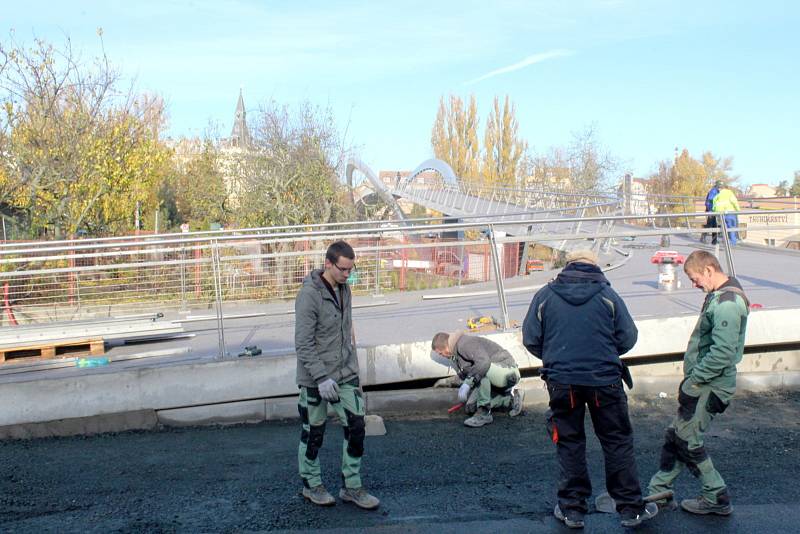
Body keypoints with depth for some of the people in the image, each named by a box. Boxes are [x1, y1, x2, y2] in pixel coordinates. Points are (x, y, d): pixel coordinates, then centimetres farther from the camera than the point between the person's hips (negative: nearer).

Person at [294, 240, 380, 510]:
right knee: (313, 432, 10)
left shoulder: (344, 288, 4)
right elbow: (303, 344, -21)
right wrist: (322, 378, -23)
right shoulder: (309, 295, -19)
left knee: (356, 426, 3)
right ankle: (311, 485, 30)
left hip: (346, 374, 6)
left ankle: (352, 487, 18)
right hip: (316, 378, -6)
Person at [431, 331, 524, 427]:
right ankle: (510, 398, 13)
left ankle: (484, 413, -24)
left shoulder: (465, 344, -20)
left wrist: (467, 383, -34)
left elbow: (484, 362, -36)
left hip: (508, 371, -10)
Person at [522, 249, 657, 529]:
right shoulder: (608, 295, -2)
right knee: (618, 443, 12)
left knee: (569, 443, 13)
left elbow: (530, 339, 0)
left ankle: (572, 509, 20)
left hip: (561, 382, 1)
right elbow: (628, 338, -1)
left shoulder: (545, 295, 0)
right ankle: (631, 508, 21)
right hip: (604, 380, 0)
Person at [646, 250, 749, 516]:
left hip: (710, 387, -10)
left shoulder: (727, 304, -21)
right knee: (675, 436, 14)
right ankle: (658, 491, 24)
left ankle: (717, 498, 15)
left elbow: (722, 353, -27)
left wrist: (692, 381, -18)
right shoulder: (718, 296, 11)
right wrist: (692, 378, 12)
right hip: (704, 384, 10)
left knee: (687, 441, 0)